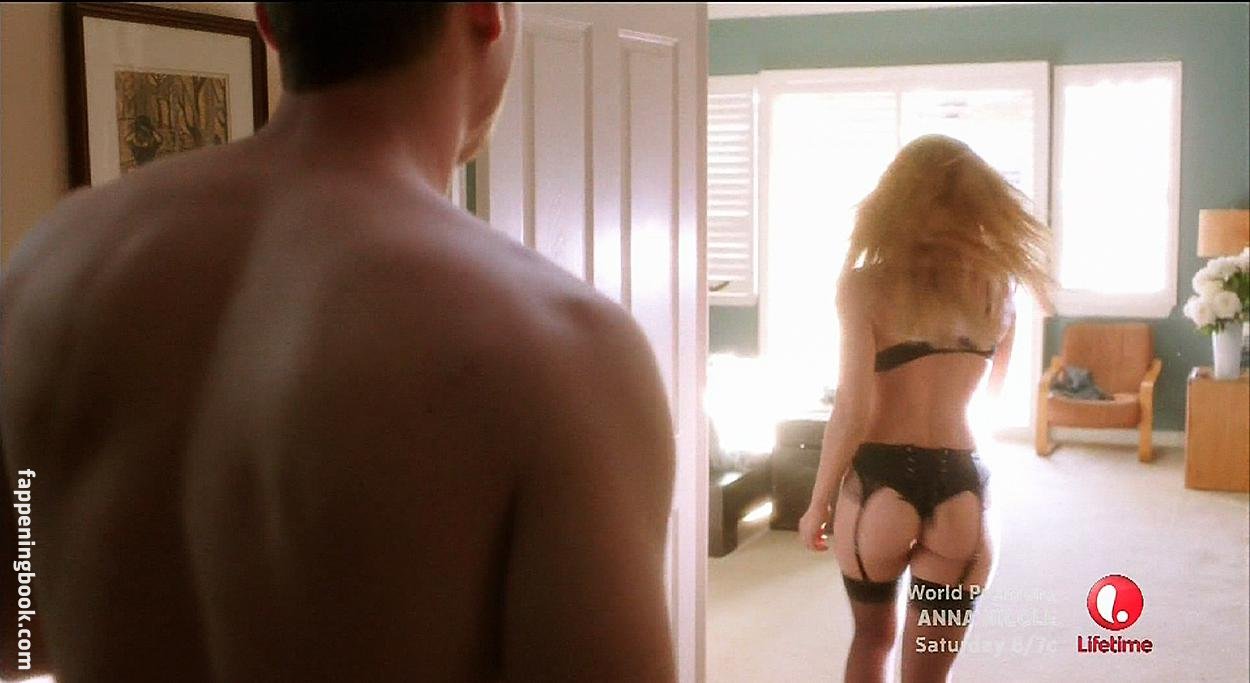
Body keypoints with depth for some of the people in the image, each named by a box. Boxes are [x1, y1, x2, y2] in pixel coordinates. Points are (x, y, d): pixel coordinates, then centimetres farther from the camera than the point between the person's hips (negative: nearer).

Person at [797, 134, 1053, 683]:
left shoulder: (865, 284, -7)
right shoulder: (998, 287, 4)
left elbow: (852, 409, -12)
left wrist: (818, 505, -3)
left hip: (879, 485, -1)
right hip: (961, 490, 1)